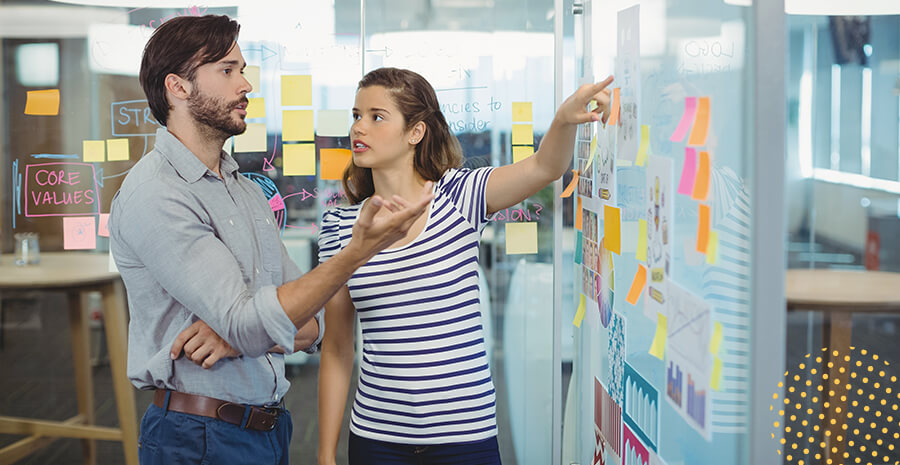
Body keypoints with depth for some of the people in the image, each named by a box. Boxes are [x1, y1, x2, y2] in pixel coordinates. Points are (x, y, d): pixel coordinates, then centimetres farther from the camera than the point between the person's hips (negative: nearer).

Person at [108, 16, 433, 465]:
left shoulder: (248, 192, 11)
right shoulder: (153, 195, -16)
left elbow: (309, 323, 6)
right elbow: (251, 325, -24)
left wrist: (238, 334, -14)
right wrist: (360, 248, -29)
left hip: (269, 426, 7)